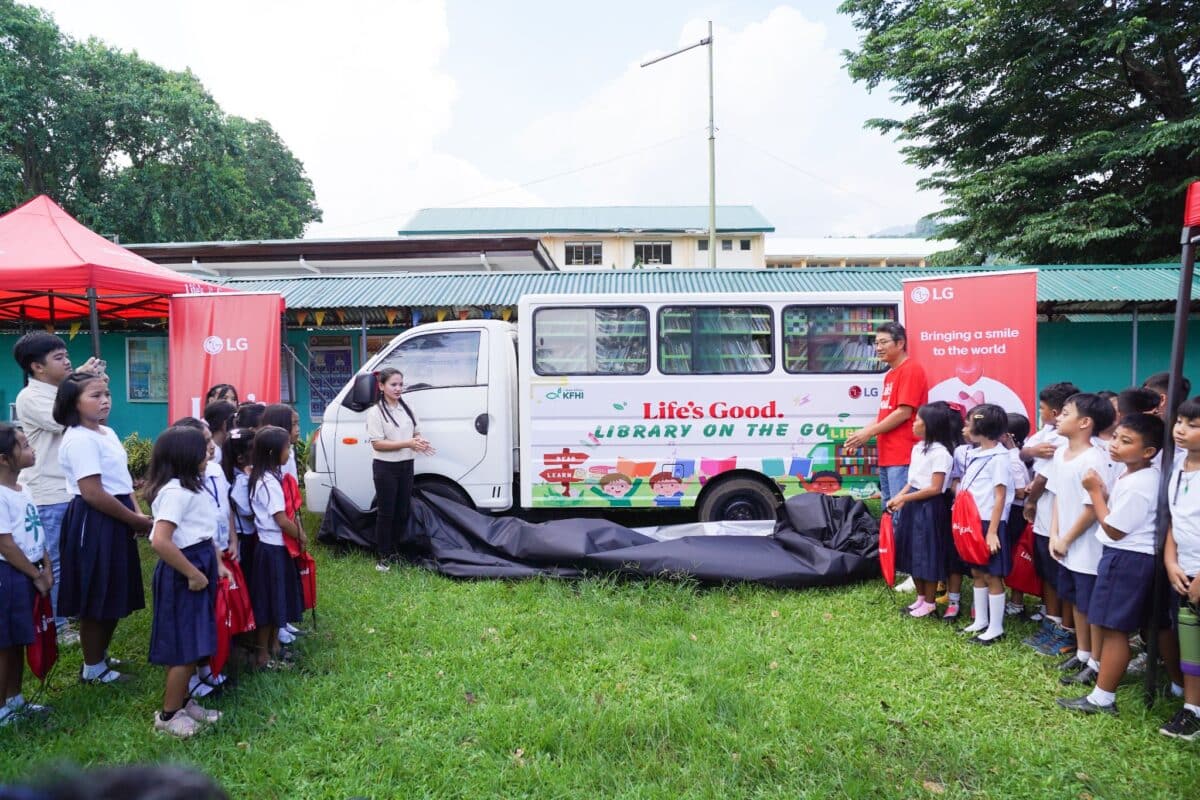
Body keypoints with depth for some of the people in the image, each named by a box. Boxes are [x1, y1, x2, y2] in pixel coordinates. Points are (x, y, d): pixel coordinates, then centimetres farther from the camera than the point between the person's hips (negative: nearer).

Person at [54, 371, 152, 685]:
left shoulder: (107, 432, 11)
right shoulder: (79, 440, -18)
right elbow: (93, 494, -23)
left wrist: (137, 513, 4)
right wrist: (136, 520, -15)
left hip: (115, 520, 9)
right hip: (93, 523, -9)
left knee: (114, 596, 17)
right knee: (96, 600, 2)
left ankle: (101, 656, 33)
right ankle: (93, 668, 16)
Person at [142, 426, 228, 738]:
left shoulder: (191, 488, 11)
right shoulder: (175, 492, -21)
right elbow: (160, 542, -31)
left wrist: (217, 564, 12)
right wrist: (193, 574, -22)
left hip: (198, 567, 10)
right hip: (182, 575, -10)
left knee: (191, 645, 19)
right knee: (185, 648, 0)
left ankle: (182, 702, 32)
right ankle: (169, 715, 15)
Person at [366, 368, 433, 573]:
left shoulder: (406, 409, 8)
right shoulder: (375, 411, -11)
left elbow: (415, 433, 17)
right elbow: (377, 444, -16)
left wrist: (420, 441, -8)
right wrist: (408, 443, -23)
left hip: (406, 466, 6)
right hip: (385, 468, -6)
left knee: (402, 512, 14)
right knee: (386, 513, 1)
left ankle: (395, 551, 28)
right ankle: (383, 556, 12)